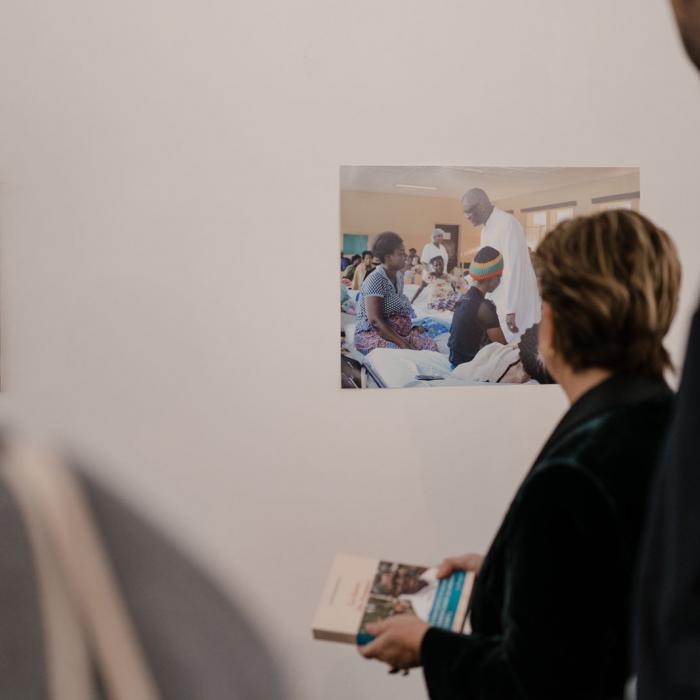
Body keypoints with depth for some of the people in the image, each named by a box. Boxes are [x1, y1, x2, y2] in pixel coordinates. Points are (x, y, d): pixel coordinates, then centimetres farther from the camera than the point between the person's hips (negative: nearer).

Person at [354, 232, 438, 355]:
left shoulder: (399, 277, 13)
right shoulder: (375, 280, -14)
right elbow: (375, 319, -23)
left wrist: (411, 328, 6)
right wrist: (402, 343, -28)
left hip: (399, 332, 8)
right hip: (373, 334, -8)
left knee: (431, 344, -21)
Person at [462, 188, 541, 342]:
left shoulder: (507, 223, -15)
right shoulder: (486, 229, 13)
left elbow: (514, 267, -21)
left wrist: (511, 309, -24)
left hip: (517, 303, -8)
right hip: (499, 301, 8)